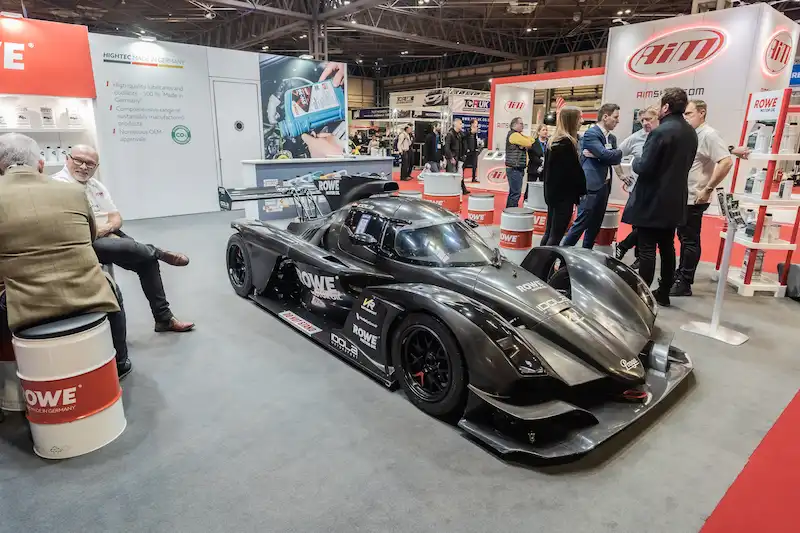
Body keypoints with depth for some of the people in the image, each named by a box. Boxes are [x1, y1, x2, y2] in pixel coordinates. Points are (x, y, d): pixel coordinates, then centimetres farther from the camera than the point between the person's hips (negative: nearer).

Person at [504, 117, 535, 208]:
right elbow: (529, 143, -18)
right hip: (514, 169, -10)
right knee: (516, 193, -12)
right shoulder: (514, 135, -11)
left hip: (517, 168, 10)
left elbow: (532, 141, 16)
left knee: (513, 192, 14)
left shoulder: (518, 135, 21)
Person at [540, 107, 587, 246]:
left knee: (550, 232, 14)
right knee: (556, 234, -5)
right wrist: (582, 189, -1)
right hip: (564, 194, -9)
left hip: (553, 191, 9)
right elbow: (574, 170, -15)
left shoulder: (555, 140, 11)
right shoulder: (567, 142, -15)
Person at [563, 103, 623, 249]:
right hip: (591, 184, -8)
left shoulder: (612, 138, 16)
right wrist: (620, 151, -1)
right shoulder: (591, 133, -9)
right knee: (581, 223, -9)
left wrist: (597, 156, -9)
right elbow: (605, 155, -20)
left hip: (605, 185, 8)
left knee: (596, 224, 12)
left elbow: (616, 159, 4)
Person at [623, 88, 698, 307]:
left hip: (651, 201, -8)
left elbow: (643, 167, -19)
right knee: (667, 248, 14)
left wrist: (635, 162, 1)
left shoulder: (661, 131, -17)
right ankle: (663, 293, 22)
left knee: (647, 249, -4)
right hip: (674, 200, 9)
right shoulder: (691, 133, 10)